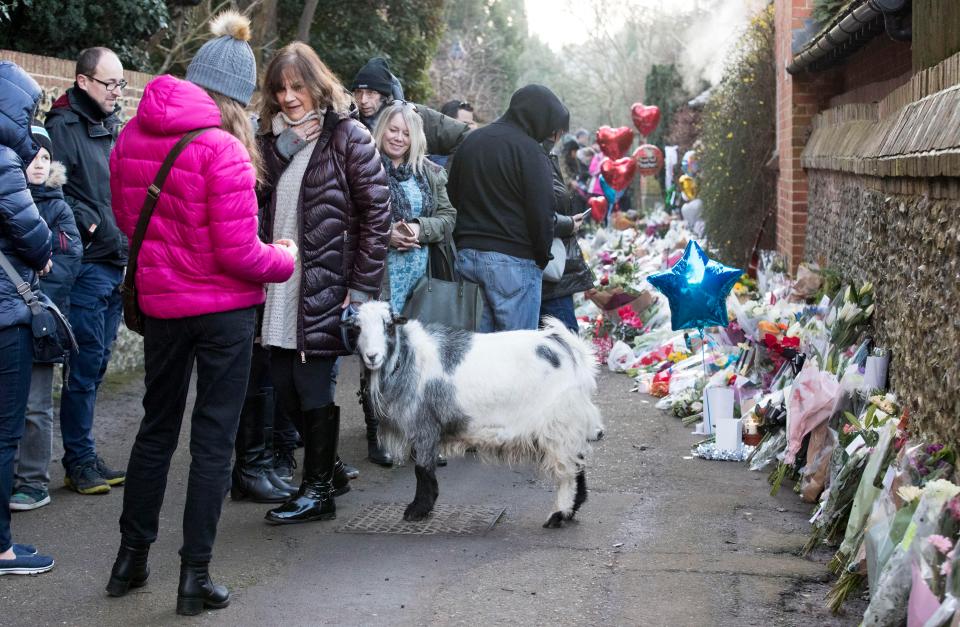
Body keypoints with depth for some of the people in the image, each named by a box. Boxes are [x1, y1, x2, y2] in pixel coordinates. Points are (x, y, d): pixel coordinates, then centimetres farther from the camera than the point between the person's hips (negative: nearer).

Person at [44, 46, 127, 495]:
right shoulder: (63, 125, -8)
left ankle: (85, 457, 20)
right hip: (87, 262, -8)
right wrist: (88, 223, -21)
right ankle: (79, 462, 6)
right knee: (86, 365, -4)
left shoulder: (112, 126, 16)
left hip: (116, 262, 8)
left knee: (96, 364, 12)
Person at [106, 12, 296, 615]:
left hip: (159, 303, 6)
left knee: (157, 427, 20)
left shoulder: (132, 136, -1)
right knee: (214, 439, 5)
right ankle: (195, 575, 10)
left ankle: (132, 557, 28)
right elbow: (238, 254, -19)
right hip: (224, 308, -6)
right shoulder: (222, 149, -21)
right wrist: (285, 259, -2)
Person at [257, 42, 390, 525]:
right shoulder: (273, 138, 12)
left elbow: (377, 212, -8)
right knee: (285, 386, 10)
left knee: (314, 389, -1)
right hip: (280, 288, 6)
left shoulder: (347, 137, -5)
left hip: (325, 286, -6)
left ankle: (319, 491, 12)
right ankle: (327, 466, 30)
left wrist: (362, 288, -11)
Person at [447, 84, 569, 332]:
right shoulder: (529, 150, -10)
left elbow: (452, 198, 19)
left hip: (467, 254, 7)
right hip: (514, 260, -7)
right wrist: (542, 257, 1)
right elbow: (542, 211, -12)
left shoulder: (470, 141, 15)